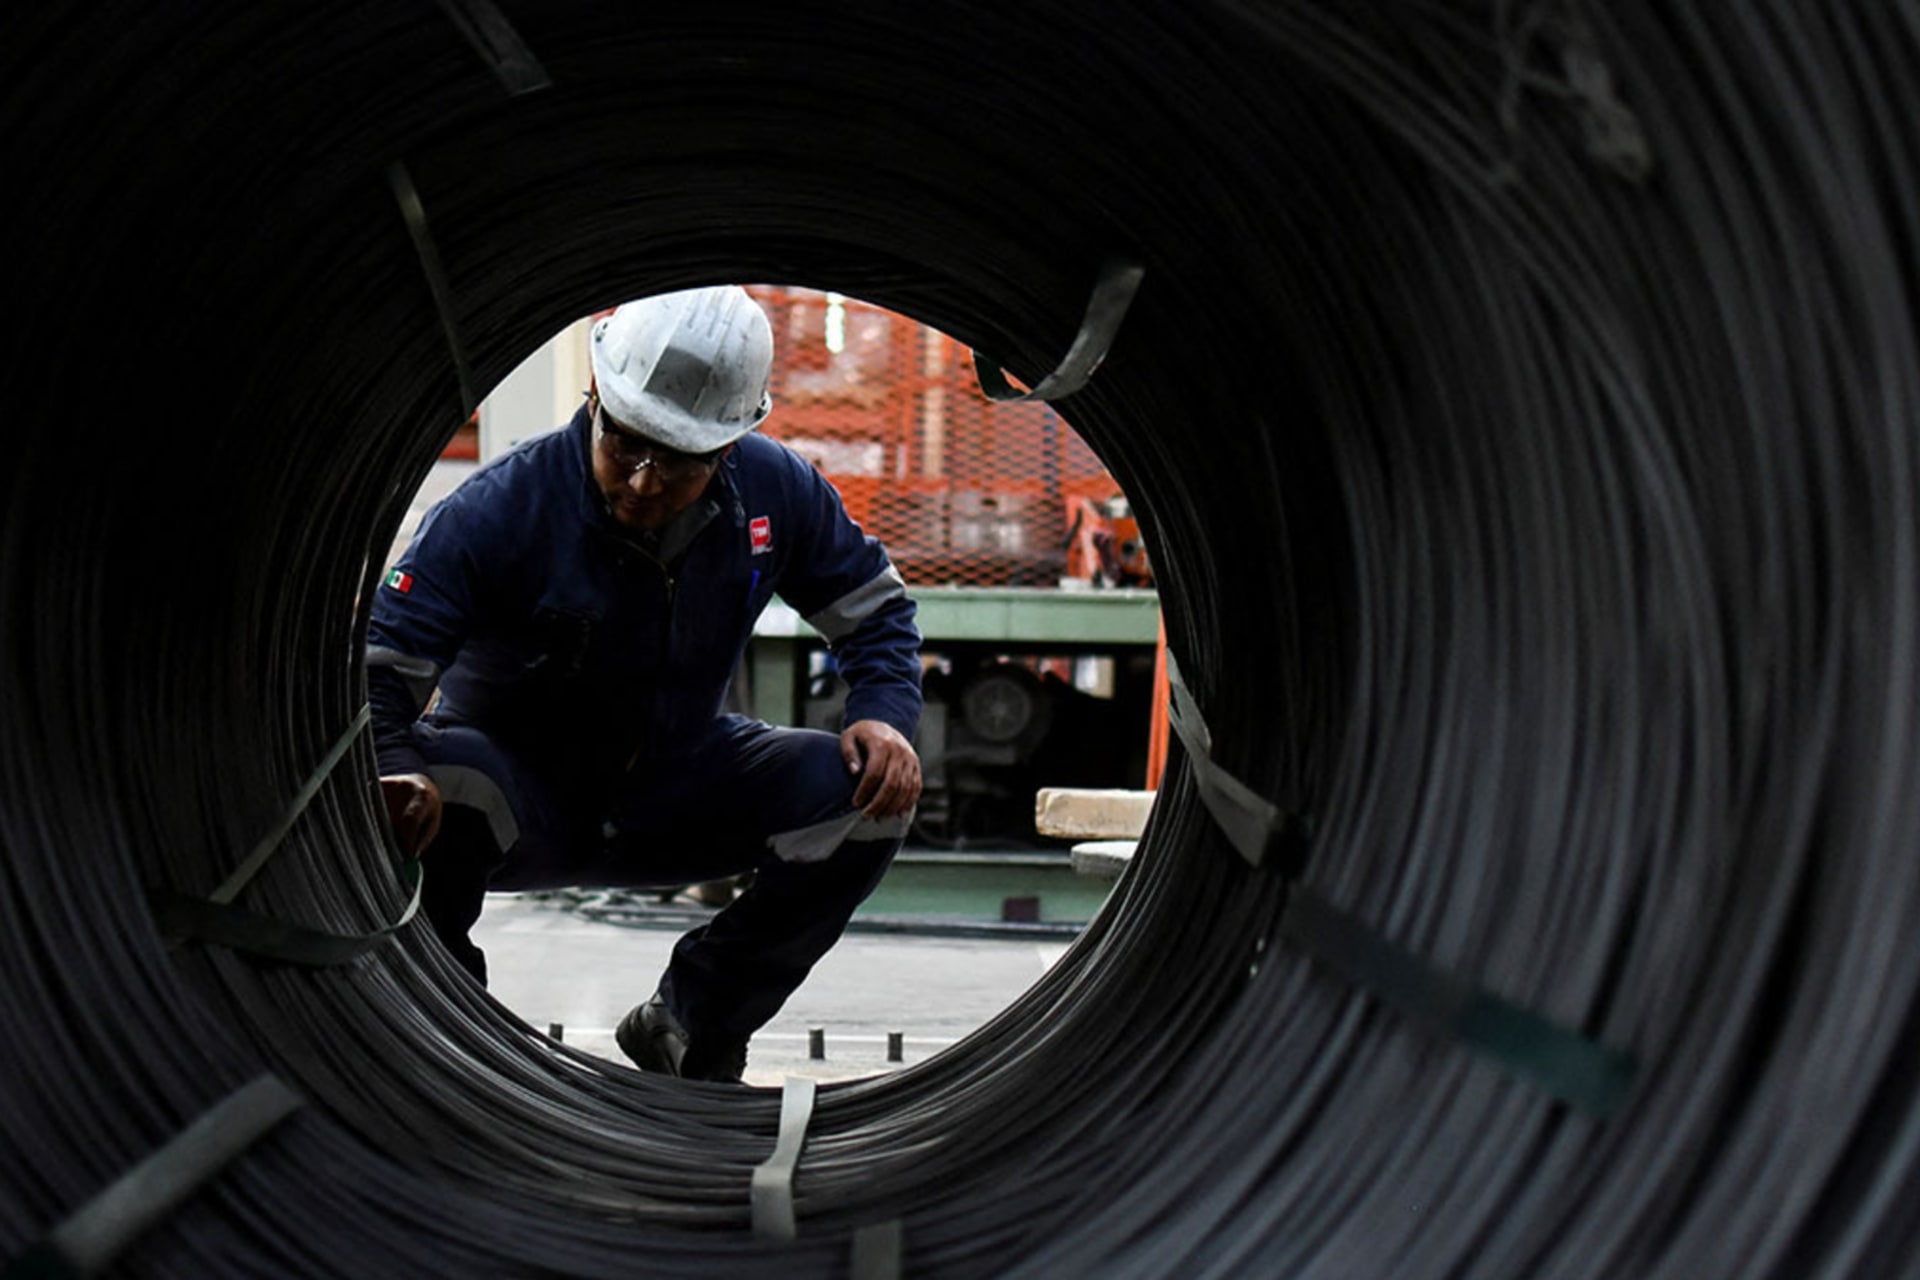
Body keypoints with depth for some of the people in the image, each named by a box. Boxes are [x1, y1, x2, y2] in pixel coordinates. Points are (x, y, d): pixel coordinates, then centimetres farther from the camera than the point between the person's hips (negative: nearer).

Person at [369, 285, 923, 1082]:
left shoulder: (773, 490, -11)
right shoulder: (498, 510, -23)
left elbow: (875, 608, 3)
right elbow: (375, 667, -27)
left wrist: (884, 715, -17)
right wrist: (395, 777, -49)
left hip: (673, 793, 4)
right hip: (517, 803, -3)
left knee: (870, 792, -18)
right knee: (425, 801, -38)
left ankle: (689, 1028, 1)